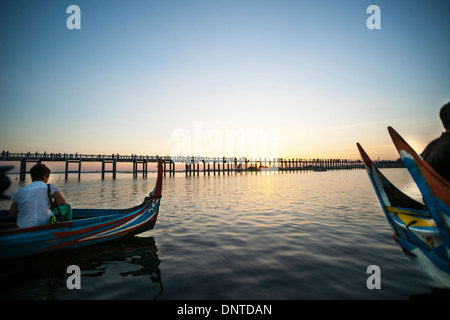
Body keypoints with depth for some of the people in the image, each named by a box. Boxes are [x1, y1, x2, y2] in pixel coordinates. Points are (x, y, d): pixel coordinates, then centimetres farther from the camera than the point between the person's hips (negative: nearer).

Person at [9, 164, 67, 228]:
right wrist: (51, 205, 5)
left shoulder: (20, 192, 8)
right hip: (44, 225, -5)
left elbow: (11, 212, 7)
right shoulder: (49, 187, -2)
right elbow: (62, 202, -14)